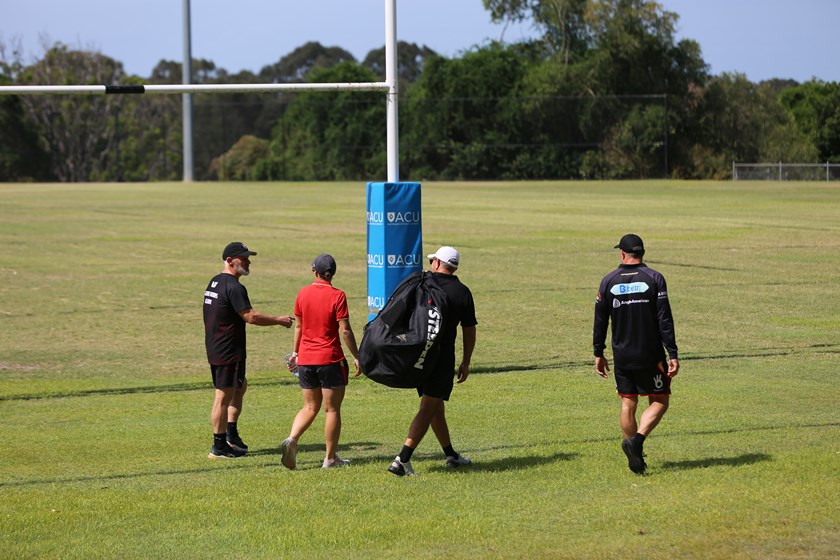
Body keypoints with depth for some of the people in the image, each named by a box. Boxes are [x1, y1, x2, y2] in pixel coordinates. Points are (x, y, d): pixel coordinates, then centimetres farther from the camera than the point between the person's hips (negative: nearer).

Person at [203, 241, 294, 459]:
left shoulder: (215, 283, 12)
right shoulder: (233, 287, -18)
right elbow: (251, 317, -22)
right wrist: (279, 320, -11)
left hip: (215, 349, 10)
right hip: (228, 351, -10)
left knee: (240, 386, 22)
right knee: (224, 397, -4)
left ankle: (231, 433, 20)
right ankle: (219, 447, 1)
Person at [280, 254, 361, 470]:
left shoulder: (303, 293, 3)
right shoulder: (337, 296, -10)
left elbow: (298, 326, 11)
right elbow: (345, 330, -12)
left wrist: (296, 352, 24)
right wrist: (356, 356, -3)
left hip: (306, 359, 4)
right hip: (330, 359, -4)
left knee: (310, 407, 15)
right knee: (332, 409, 6)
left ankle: (292, 439, -10)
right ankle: (330, 458, 10)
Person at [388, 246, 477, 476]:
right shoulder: (462, 292, 0)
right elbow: (469, 331, 4)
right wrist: (466, 362, 13)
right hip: (442, 358, -3)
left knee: (436, 407, 17)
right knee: (428, 410, -5)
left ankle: (451, 455, 29)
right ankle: (402, 459, -17)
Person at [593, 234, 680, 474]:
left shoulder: (608, 281, 2)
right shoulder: (654, 278, -5)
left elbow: (600, 321, 5)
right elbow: (665, 319, -10)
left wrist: (599, 354, 14)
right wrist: (672, 355, -9)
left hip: (621, 356, 2)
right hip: (650, 355, -2)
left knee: (627, 404, 12)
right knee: (659, 402, 7)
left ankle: (634, 454, 8)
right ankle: (637, 439, -16)